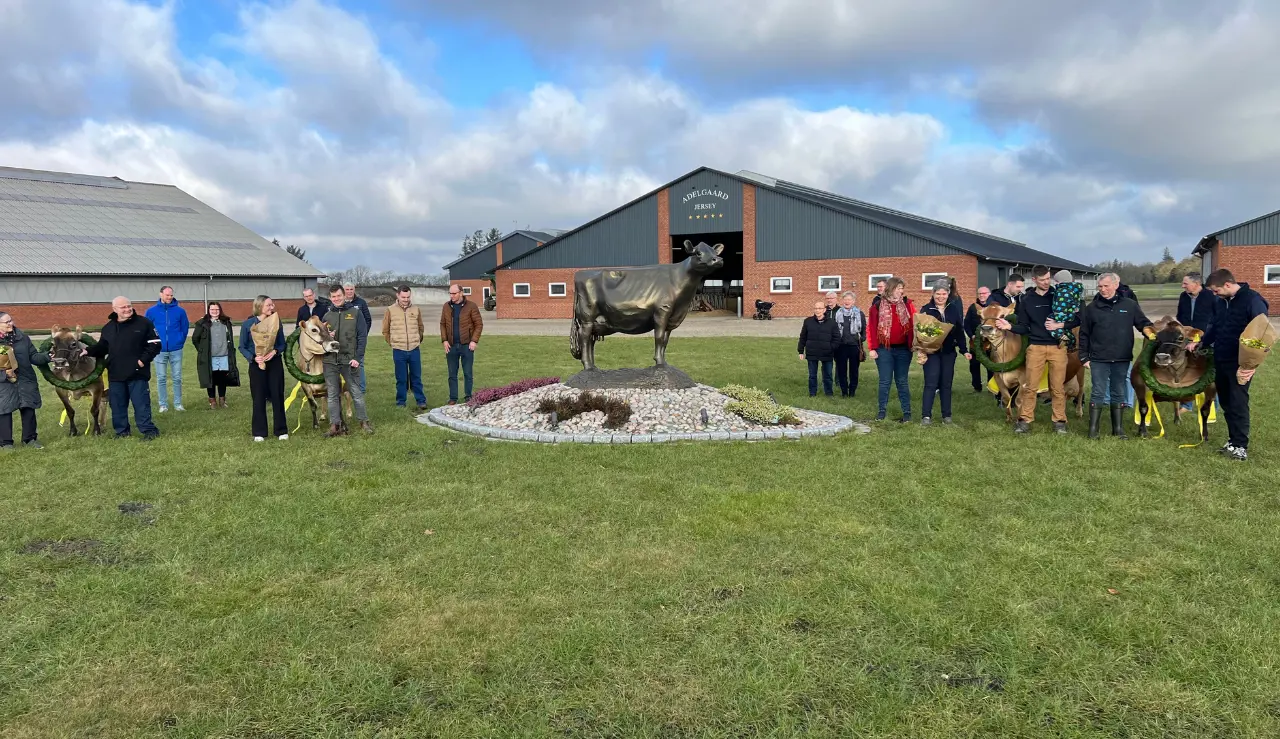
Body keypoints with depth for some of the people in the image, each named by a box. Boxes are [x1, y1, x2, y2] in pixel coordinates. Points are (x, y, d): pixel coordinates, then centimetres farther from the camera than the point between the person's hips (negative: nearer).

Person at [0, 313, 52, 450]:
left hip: (26, 381, 3)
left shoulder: (23, 338, 4)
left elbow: (33, 356, 5)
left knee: (29, 410, 9)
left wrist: (47, 356, -14)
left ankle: (29, 439, 22)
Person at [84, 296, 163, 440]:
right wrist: (88, 351, -2)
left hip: (137, 373, -5)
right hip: (115, 374, 5)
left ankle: (148, 430, 5)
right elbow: (102, 347, 17)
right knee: (117, 405, 10)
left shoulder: (143, 323, -3)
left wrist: (144, 359, -13)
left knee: (141, 403, -3)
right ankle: (121, 431, 22)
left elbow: (155, 344, -5)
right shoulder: (108, 328, 11)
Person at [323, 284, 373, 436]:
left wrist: (357, 357, -10)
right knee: (332, 395, 6)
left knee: (356, 392, 0)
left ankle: (364, 421, 12)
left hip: (349, 360, -3)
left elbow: (362, 336, -2)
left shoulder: (355, 313, 3)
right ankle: (335, 426, 11)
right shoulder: (327, 316, 12)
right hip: (330, 361, 3)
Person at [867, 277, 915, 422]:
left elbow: (914, 324, 3)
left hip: (903, 349, 1)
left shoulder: (907, 304, 4)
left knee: (902, 381, 7)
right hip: (884, 349, -1)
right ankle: (882, 410, 16)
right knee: (885, 381, 5)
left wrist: (914, 344, -7)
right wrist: (872, 348, -6)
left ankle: (907, 412, 11)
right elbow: (871, 327, -2)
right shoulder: (878, 306, 0)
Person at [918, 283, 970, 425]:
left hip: (948, 352, 3)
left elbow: (959, 331, 9)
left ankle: (946, 415, 15)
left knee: (946, 383, 7)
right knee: (931, 383, -7)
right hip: (931, 352, -3)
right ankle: (926, 416, -5)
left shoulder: (954, 309, 5)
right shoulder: (926, 309, -3)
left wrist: (964, 350, 5)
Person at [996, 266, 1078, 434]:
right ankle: (1025, 420, 7)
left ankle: (1059, 421, 14)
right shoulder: (1026, 300, 5)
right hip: (1036, 347, 1)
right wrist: (1010, 327, -11)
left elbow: (1077, 319, 2)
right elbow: (1024, 327, 7)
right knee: (1030, 386, -1)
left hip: (1058, 347, -1)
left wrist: (1059, 325, -13)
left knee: (1058, 387, 4)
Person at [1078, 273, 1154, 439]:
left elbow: (1143, 323, 9)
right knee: (1098, 393, -1)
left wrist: (1152, 335, -12)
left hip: (1122, 359, 2)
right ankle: (1093, 430, 4)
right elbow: (1084, 335, 4)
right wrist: (1084, 357, 1)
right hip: (1099, 359, -2)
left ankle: (1118, 429, 18)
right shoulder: (1091, 308, 2)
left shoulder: (1130, 305, 5)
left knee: (1118, 394, 10)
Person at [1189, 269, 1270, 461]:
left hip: (1240, 365, -8)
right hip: (1221, 362, 8)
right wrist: (1199, 343, 16)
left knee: (1238, 404, -4)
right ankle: (1233, 441, 23)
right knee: (1227, 404, 13)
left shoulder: (1252, 300, -14)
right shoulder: (1225, 302, 11)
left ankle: (1241, 447, 4)